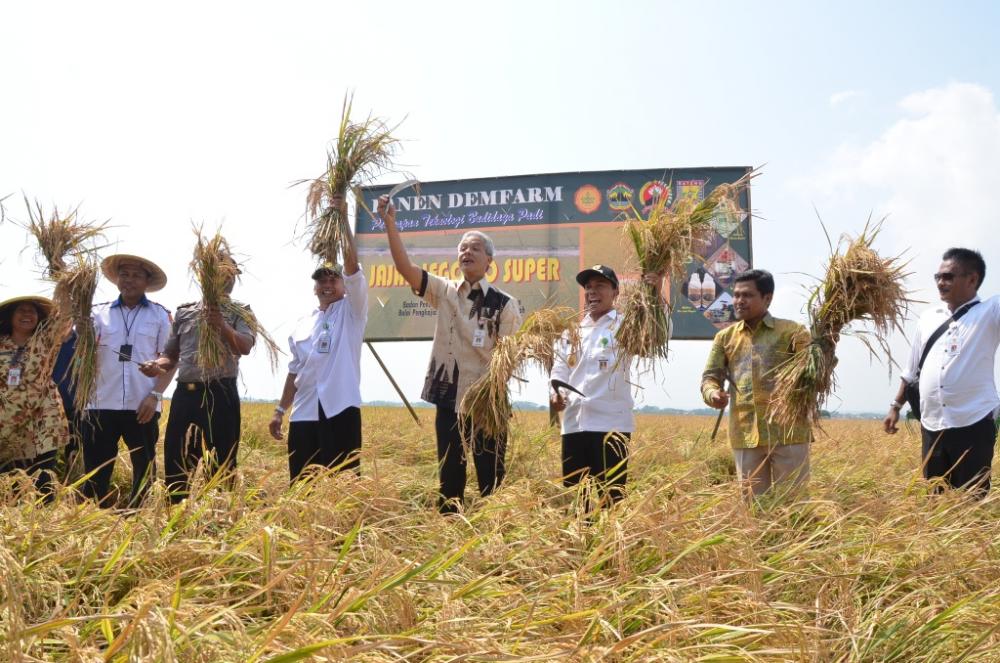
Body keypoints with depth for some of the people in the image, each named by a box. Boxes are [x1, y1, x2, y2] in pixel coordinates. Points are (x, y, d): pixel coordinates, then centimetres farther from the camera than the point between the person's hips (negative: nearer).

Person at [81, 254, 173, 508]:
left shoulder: (160, 315, 7)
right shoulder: (98, 312, 10)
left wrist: (155, 395, -8)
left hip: (142, 406, -1)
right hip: (101, 403, 1)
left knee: (144, 468, 4)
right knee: (96, 470, 2)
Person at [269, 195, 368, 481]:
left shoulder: (351, 311, 3)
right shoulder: (302, 325, 17)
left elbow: (352, 265, -10)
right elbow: (295, 370, 20)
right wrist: (280, 410, 15)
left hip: (340, 410, -5)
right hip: (304, 413, 5)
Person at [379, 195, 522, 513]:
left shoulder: (504, 303, -3)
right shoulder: (444, 292, 6)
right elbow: (405, 267, -5)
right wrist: (390, 223, -15)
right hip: (449, 399, 3)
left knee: (491, 478, 3)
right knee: (449, 478, 10)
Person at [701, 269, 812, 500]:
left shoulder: (791, 332, 3)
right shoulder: (725, 337, 12)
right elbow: (710, 377, 9)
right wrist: (713, 394, -14)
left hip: (788, 433, -3)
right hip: (746, 436, 3)